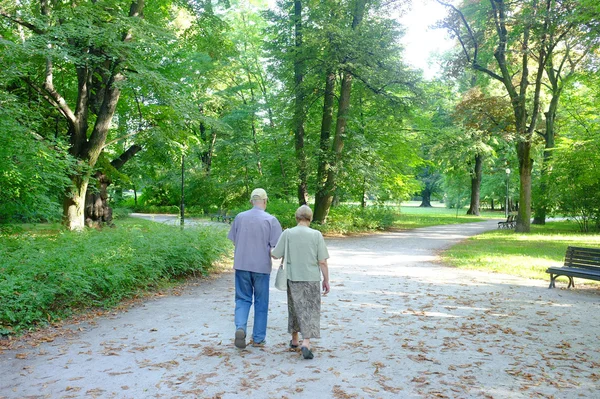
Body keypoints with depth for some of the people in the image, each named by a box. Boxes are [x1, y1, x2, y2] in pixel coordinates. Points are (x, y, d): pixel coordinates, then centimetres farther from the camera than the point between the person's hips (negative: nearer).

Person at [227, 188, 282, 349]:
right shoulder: (271, 220, -7)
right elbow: (276, 247, -10)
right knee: (261, 302, 11)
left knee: (243, 299, 13)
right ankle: (258, 338, 18)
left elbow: (234, 242, 9)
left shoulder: (240, 217, 2)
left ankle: (240, 327, -10)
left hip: (241, 265, 2)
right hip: (262, 266, -2)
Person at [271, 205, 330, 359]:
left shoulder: (287, 233, -6)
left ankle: (294, 340, 32)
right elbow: (322, 262, -8)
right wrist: (326, 280, 2)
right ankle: (306, 344, -9)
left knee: (296, 308, 18)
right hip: (312, 279, -2)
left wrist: (270, 249, 21)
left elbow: (275, 255, -1)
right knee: (310, 311, 5)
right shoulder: (316, 235, -8)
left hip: (293, 278, 2)